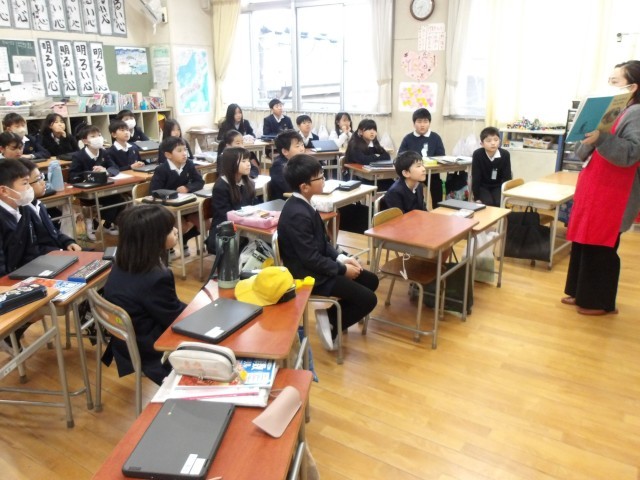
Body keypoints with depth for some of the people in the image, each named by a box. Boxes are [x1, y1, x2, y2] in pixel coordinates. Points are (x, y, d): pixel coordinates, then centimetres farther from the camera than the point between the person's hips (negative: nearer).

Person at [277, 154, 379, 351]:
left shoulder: (302, 204, 4)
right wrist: (342, 269, -13)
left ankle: (331, 314, 15)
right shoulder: (298, 215, -27)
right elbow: (312, 259, -25)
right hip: (310, 275, -10)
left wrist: (341, 258, 0)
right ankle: (330, 324, 7)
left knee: (371, 280, 14)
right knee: (368, 299, -10)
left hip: (316, 266, 10)